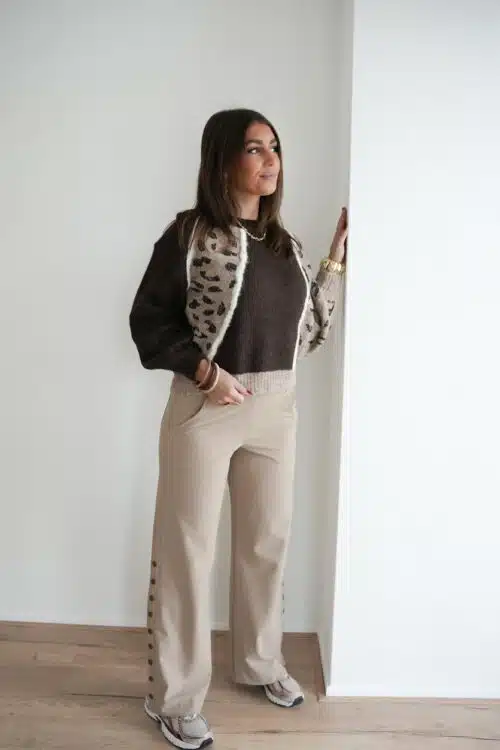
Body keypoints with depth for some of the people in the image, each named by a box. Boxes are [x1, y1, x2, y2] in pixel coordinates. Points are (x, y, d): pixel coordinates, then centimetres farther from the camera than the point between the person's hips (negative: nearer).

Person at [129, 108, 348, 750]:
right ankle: (175, 697, 19)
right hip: (206, 408, -6)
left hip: (276, 407, 6)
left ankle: (260, 662, 39)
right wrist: (205, 370, -18)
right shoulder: (190, 233, -8)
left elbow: (306, 329, 8)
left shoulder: (284, 243, 10)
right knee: (188, 547, 3)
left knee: (267, 539, 17)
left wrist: (336, 259, 8)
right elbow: (148, 320, -7)